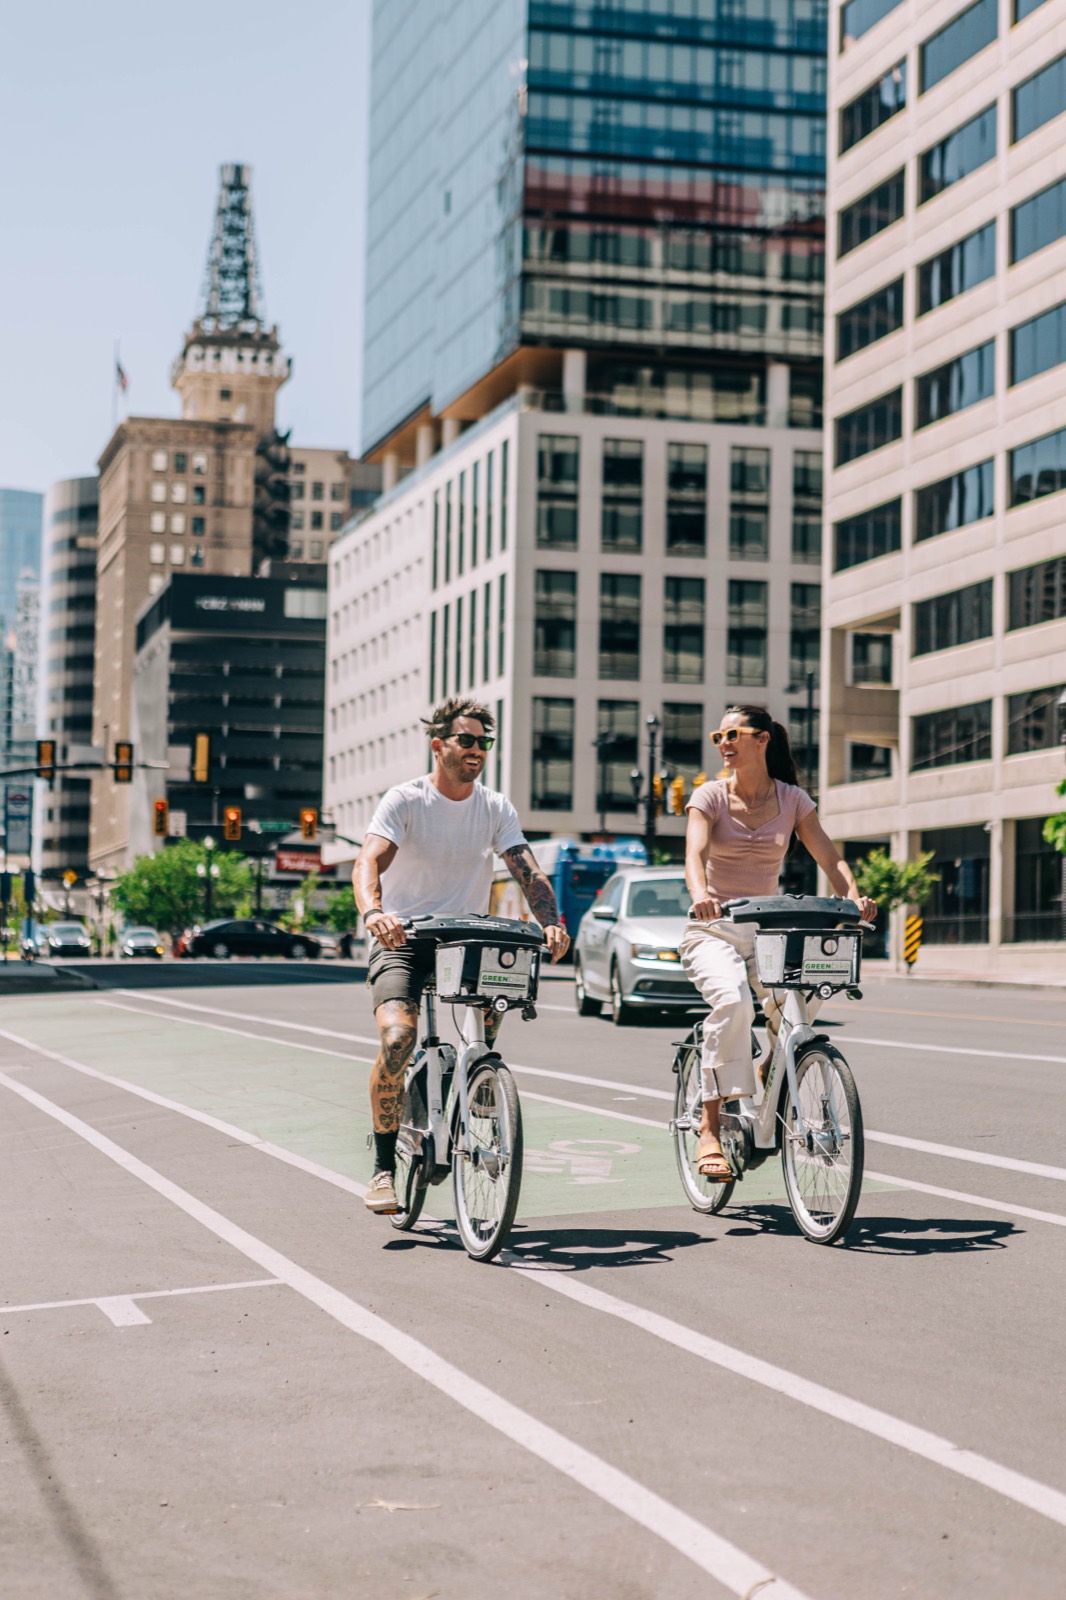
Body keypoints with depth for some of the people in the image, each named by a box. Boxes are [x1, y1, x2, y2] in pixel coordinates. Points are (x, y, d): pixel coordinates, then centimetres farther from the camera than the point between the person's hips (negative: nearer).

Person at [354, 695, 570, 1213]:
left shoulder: (496, 809, 5)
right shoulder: (404, 800, -6)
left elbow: (528, 873, -6)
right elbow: (368, 862, -21)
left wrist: (551, 922, -27)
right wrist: (373, 912, -43)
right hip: (402, 939, -4)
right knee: (397, 1039, -25)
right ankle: (383, 1168, -12)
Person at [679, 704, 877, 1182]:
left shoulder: (792, 800, 5)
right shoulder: (709, 796, -2)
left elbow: (829, 856, -3)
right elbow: (694, 854, -17)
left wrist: (853, 897, -24)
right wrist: (700, 895, -40)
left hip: (767, 929, 3)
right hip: (714, 929, -3)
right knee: (733, 1002, -32)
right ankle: (710, 1128, -25)